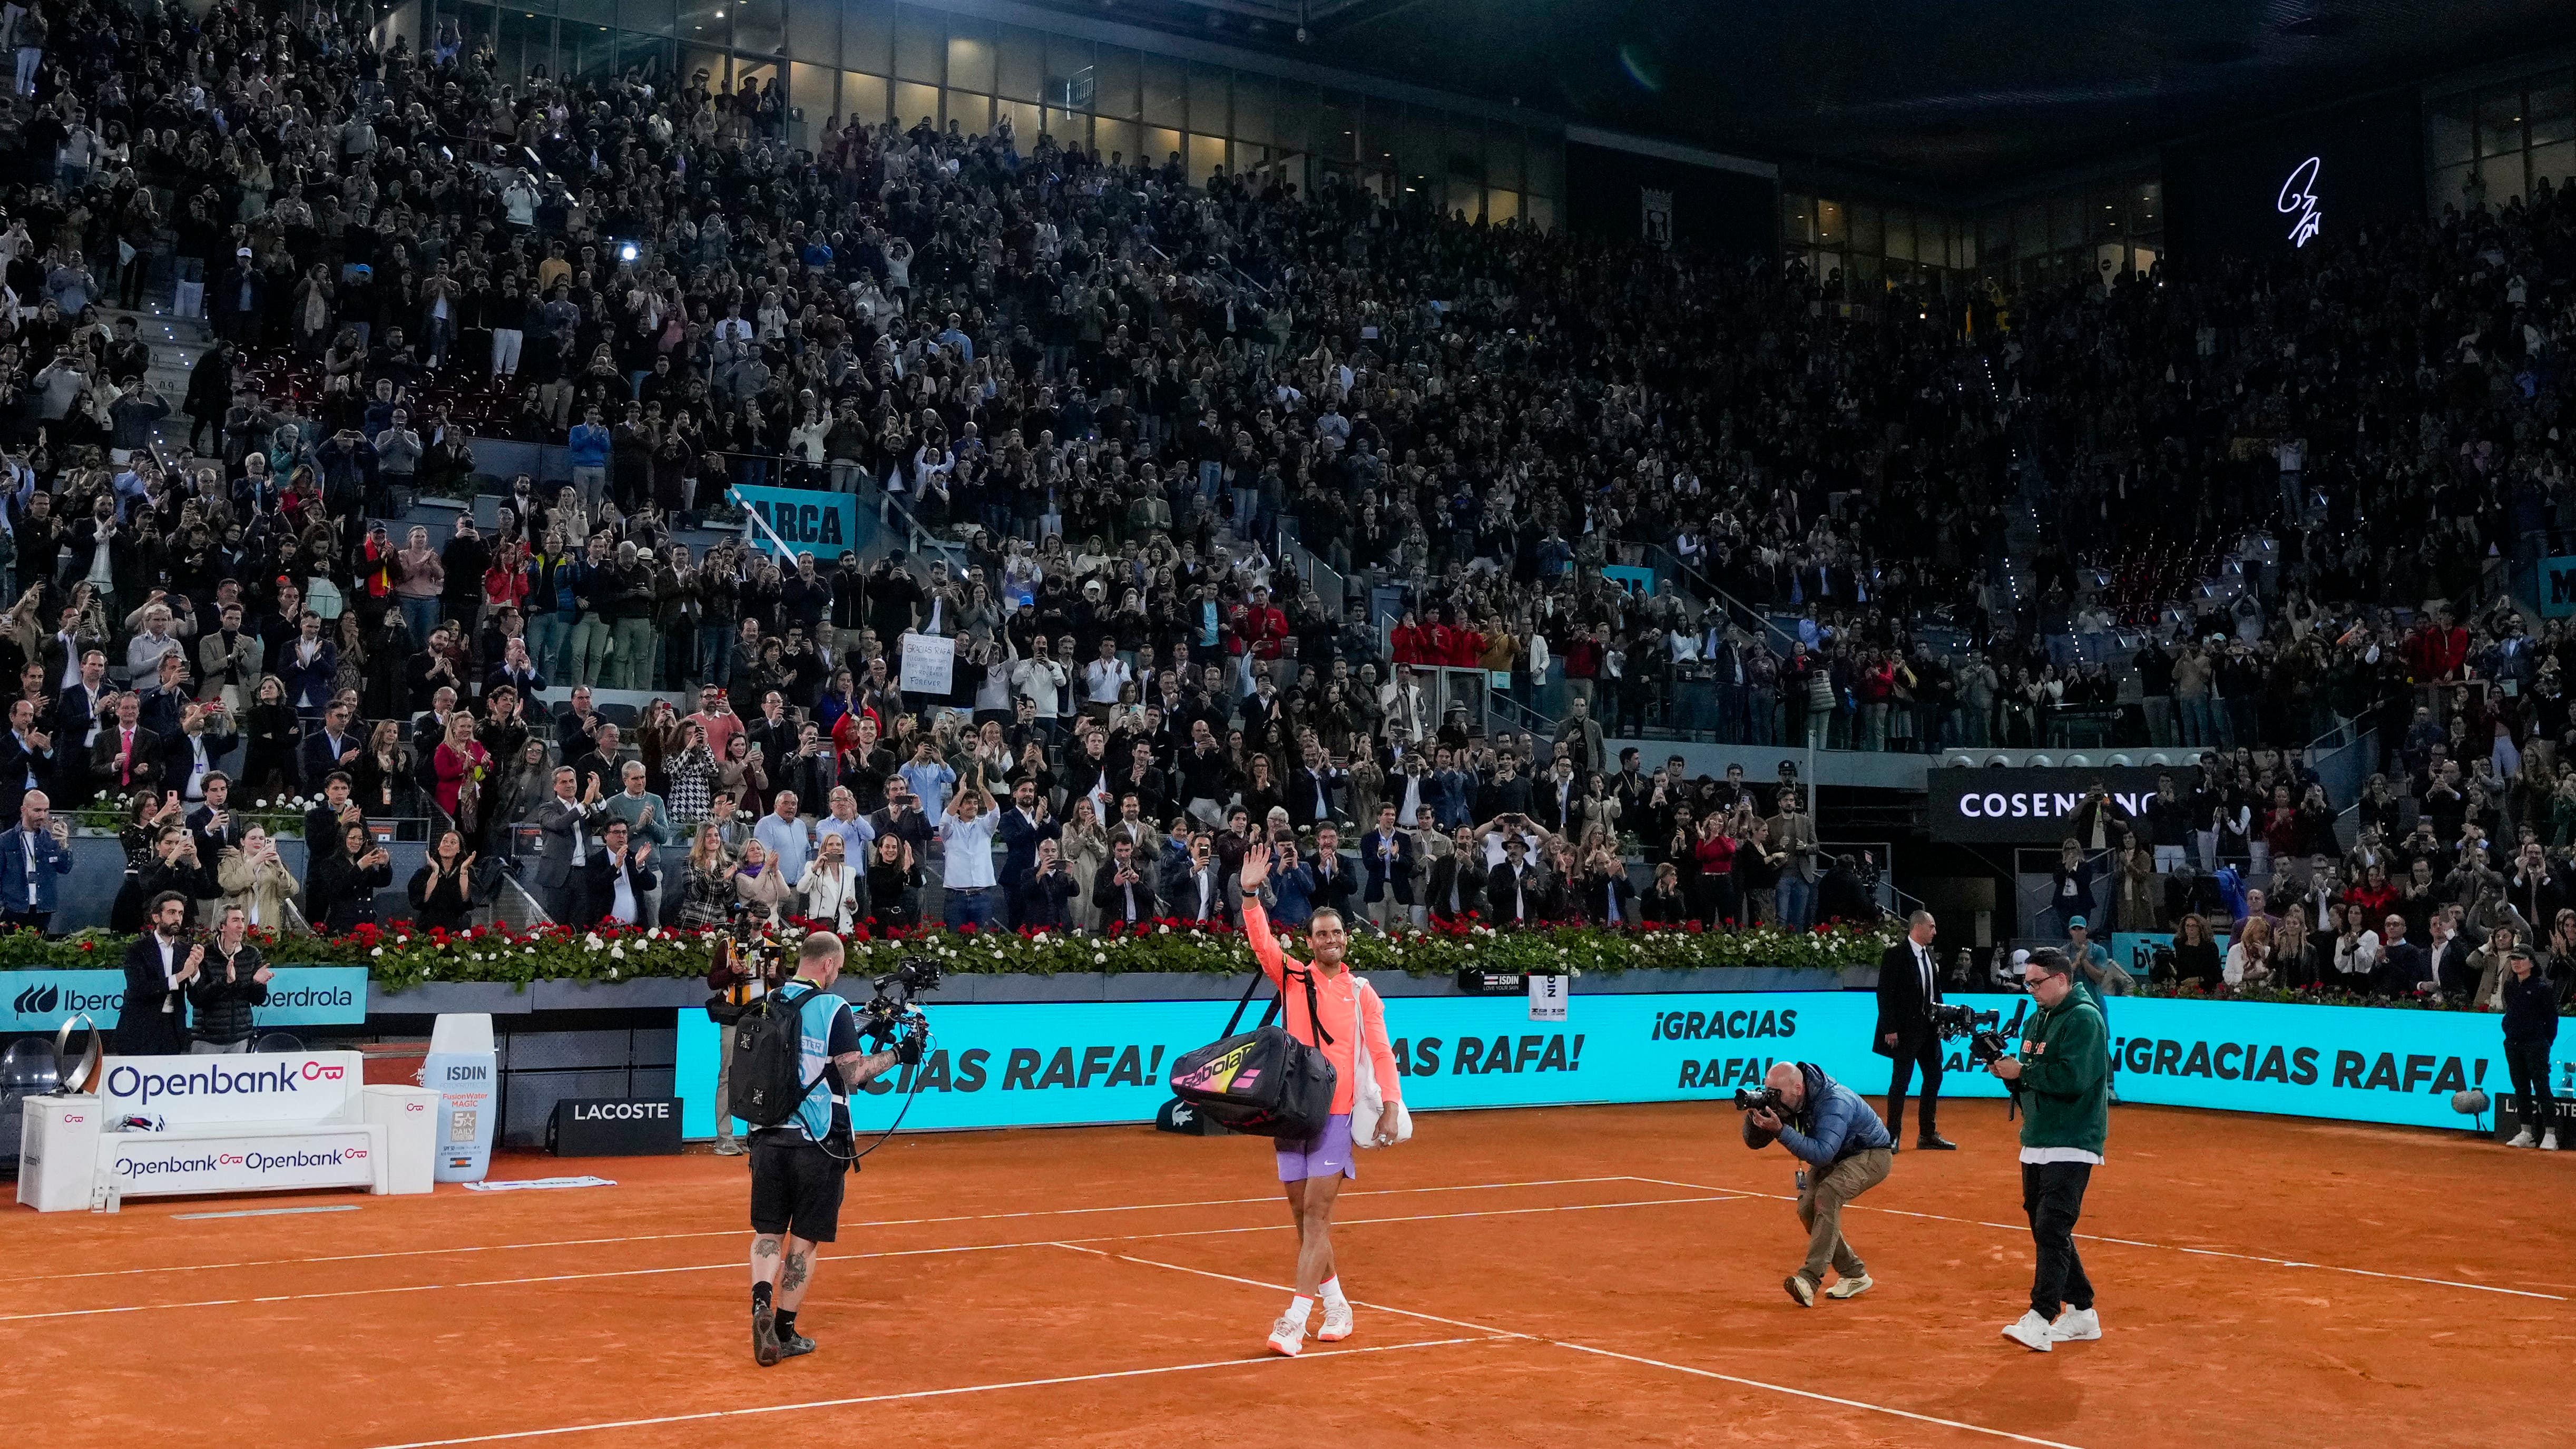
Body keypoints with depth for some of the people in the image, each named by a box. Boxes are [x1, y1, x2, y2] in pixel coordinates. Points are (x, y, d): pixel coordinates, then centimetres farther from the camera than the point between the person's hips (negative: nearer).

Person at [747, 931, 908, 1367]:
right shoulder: (834, 1008, -10)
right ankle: (784, 1331, 9)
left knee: (767, 1232, 10)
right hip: (817, 1139, -4)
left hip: (768, 1135, 4)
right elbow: (853, 1077, -12)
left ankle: (762, 1302, -14)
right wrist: (898, 1054, 0)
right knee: (805, 1239, 6)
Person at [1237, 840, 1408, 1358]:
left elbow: (1381, 1053, 5)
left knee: (1316, 1214, -9)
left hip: (1339, 1112, -2)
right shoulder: (1291, 978, 7)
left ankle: (1295, 1320, -11)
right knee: (1304, 1217, 7)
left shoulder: (1363, 993, 7)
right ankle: (1336, 1306, 23)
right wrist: (1251, 893, -23)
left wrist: (1390, 1108, -6)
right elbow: (1262, 941, -8)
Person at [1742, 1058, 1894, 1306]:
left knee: (1827, 1196, -31)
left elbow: (1822, 1154, -46)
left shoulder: (1834, 1102, -36)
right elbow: (1754, 1142, -12)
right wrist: (1755, 1112, -33)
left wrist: (1780, 1130, -52)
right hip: (1836, 1156, 8)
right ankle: (1854, 1275, 7)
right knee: (1807, 1209, -9)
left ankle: (1810, 1280, -38)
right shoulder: (1785, 1101, -13)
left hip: (1872, 1154, -8)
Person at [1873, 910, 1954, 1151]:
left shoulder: (1929, 954, 11)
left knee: (1934, 1078, 11)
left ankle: (1929, 1135, 21)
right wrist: (1890, 1029, -17)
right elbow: (1885, 993, -14)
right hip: (1906, 1029, -8)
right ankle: (1892, 1137, 5)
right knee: (1901, 1081, -3)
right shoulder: (1896, 955, -12)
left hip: (1928, 1028, 8)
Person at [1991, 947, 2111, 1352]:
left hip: (2071, 1145, -9)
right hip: (2036, 1143, 9)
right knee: (2047, 1231, 12)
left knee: (2051, 1229, -15)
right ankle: (2081, 1312, 22)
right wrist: (2009, 1071, -1)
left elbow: (2072, 1078, -23)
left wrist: (2022, 1071, -17)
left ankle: (2040, 1320, -19)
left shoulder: (2084, 1019, -12)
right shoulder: (2036, 1021, 16)